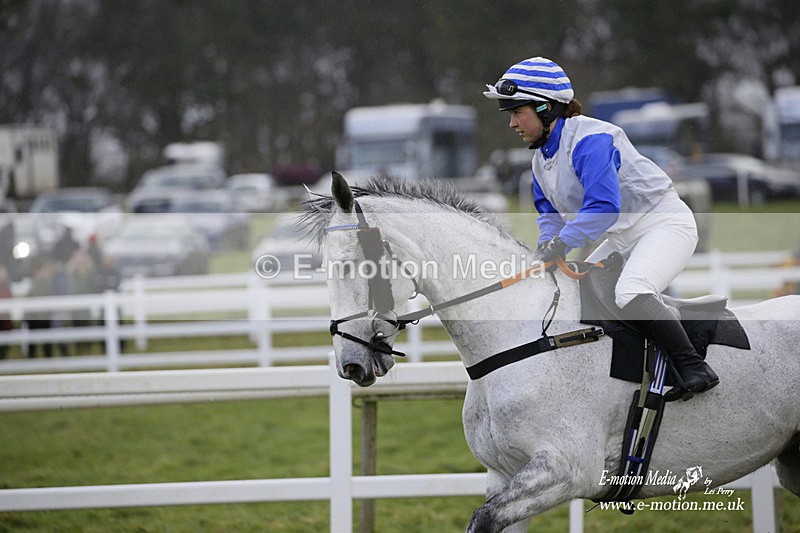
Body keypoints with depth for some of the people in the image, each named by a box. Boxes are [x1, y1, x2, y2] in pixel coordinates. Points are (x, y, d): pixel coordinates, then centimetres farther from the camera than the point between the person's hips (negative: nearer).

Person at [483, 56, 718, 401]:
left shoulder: (589, 139, -23)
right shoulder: (541, 159, 8)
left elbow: (604, 205, -33)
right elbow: (550, 214, 11)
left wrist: (562, 244, -37)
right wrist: (547, 248, -9)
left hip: (665, 223, -11)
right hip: (623, 240, 11)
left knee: (630, 293, -33)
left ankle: (695, 369, -28)